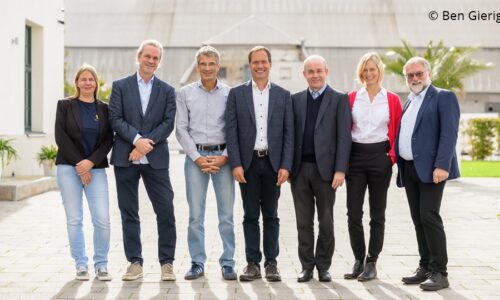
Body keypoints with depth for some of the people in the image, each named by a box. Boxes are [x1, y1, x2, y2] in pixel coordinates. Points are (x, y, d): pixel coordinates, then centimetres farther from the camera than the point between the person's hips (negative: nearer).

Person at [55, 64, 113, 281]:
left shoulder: (104, 108, 8)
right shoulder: (65, 106, 4)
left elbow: (108, 140, 2)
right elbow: (61, 137, -3)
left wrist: (91, 162, -11)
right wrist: (78, 164, -9)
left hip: (96, 169, 1)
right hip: (69, 168, -1)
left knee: (102, 219, -7)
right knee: (74, 219, 1)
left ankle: (101, 265, 7)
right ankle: (81, 265, 12)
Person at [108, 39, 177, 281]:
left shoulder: (167, 91, 10)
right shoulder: (120, 86, 7)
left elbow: (168, 123, 0)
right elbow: (115, 119, -2)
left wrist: (147, 143, -13)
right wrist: (137, 139, -15)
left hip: (156, 159, 0)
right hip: (125, 158, 0)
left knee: (166, 211, -4)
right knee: (129, 213, 5)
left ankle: (167, 262, 7)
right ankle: (135, 262, 14)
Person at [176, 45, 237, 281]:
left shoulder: (230, 93, 4)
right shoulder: (185, 93, 6)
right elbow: (181, 129, 3)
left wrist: (224, 157, -8)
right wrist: (197, 157, -5)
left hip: (223, 156, 0)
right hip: (195, 156, 0)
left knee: (226, 214, 1)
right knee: (195, 214, 2)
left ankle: (227, 263, 10)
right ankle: (197, 262, 11)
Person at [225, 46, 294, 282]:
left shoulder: (283, 95, 7)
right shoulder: (236, 94, 5)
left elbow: (289, 133, 4)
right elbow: (231, 131, 0)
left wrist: (285, 165, -5)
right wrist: (236, 164, -8)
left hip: (273, 163, 0)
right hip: (248, 163, 0)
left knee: (271, 216, 6)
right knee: (250, 216, 4)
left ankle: (271, 263, 13)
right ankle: (253, 263, 11)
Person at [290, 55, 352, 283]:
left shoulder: (339, 99, 2)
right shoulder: (296, 99, 12)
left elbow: (344, 136, -4)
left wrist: (340, 170, -11)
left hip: (325, 168, -3)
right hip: (299, 168, 3)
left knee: (326, 222, 5)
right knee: (304, 221, 7)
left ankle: (323, 266, 16)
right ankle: (307, 266, 16)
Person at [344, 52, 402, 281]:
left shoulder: (392, 100, 4)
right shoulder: (351, 98, 6)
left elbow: (398, 131, 4)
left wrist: (394, 157, -6)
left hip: (380, 157, -1)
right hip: (355, 157, 1)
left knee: (377, 213, 5)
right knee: (353, 212, 0)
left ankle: (372, 262, 14)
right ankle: (358, 260, 15)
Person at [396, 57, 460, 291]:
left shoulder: (443, 97, -2)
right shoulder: (409, 102, 21)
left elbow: (449, 133, -13)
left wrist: (442, 165, -23)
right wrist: (398, 165, 12)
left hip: (430, 168, -7)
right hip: (409, 169, 7)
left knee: (429, 217, -12)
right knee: (418, 219, 9)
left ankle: (440, 273, -6)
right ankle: (425, 268, 16)